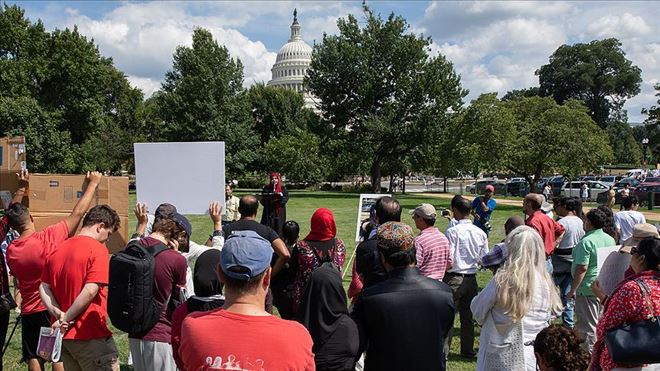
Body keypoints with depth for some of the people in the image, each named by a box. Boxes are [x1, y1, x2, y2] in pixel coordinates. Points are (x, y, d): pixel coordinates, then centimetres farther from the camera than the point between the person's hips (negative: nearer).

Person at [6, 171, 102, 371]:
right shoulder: (49, 237, -15)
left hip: (29, 311, 4)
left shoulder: (10, 250, -1)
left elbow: (17, 278, 12)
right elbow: (77, 213, -11)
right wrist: (93, 183, -2)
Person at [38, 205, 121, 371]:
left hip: (63, 336, 8)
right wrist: (66, 319, -13)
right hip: (90, 338, -7)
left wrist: (58, 314, -5)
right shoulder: (97, 249, -13)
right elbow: (90, 291, -21)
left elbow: (43, 288, 6)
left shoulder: (57, 250, 11)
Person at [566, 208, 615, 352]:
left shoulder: (586, 242, -19)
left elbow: (582, 268, -22)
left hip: (588, 289, -8)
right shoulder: (610, 240, 7)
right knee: (600, 322, 20)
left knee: (588, 326, 1)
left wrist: (573, 290, -16)